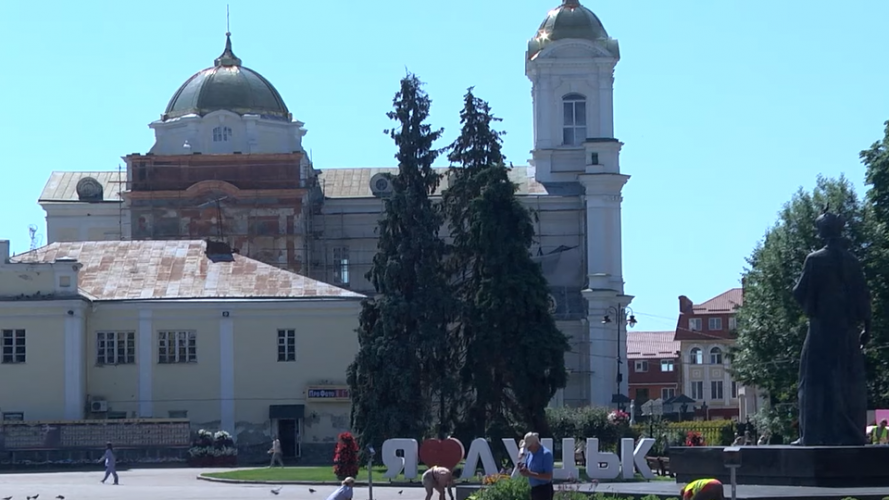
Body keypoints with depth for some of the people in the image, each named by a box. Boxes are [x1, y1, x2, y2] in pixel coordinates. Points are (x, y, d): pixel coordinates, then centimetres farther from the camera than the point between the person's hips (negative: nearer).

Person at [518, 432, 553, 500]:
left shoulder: (546, 454, -16)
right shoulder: (530, 454, 9)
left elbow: (548, 476, -22)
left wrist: (530, 474, -26)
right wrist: (522, 468, -8)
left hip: (544, 490, -9)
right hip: (534, 489, 9)